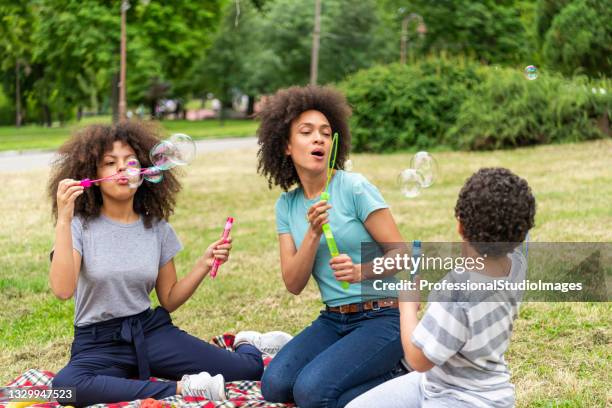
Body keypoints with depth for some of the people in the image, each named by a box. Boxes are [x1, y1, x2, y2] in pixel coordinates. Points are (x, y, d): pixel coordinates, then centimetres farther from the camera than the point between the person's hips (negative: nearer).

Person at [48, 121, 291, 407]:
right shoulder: (80, 226, -7)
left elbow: (169, 300, 10)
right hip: (99, 343, -2)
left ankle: (247, 343, 26)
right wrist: (63, 220, -27)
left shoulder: (157, 228, 4)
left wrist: (204, 265, -5)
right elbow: (62, 290, -24)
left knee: (249, 370, -13)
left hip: (151, 329, 2)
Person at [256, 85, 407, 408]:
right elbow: (294, 284, -1)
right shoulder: (287, 205, 6)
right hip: (333, 320, 6)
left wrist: (362, 272, -30)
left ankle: (398, 377, 0)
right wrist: (313, 234, -17)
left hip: (382, 317, -6)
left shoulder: (355, 188, -10)